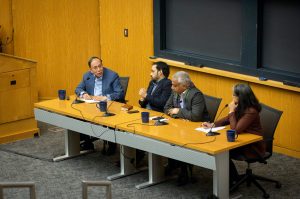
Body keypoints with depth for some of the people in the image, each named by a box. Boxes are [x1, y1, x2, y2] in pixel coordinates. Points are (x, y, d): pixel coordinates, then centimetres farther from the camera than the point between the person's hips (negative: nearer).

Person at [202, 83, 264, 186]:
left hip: (253, 147, -9)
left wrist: (231, 111, -20)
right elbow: (228, 119, 15)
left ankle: (233, 181, 5)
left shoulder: (251, 112, -25)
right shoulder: (241, 108, 1)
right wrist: (212, 124, 2)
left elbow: (236, 129, -27)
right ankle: (234, 178, 10)